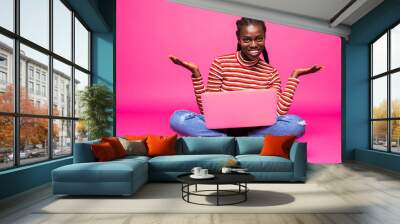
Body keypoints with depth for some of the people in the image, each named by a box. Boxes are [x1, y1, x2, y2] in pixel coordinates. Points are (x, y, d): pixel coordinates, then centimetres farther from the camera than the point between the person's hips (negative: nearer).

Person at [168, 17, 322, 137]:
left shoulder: (271, 72, 3)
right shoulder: (220, 63, -2)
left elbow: (277, 113, -6)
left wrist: (294, 77, -2)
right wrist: (195, 73, -13)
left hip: (256, 129, 2)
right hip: (221, 126, -1)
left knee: (297, 123, -25)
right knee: (178, 118, -26)